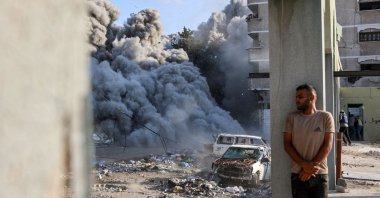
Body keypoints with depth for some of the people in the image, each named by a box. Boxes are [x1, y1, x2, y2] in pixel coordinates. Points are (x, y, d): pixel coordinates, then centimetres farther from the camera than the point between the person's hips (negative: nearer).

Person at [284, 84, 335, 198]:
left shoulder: (326, 117, 1)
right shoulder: (292, 117, 5)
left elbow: (327, 145, -4)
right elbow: (287, 144, 0)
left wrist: (311, 166, -12)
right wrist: (304, 165, -13)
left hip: (320, 174, -1)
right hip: (298, 174, 1)